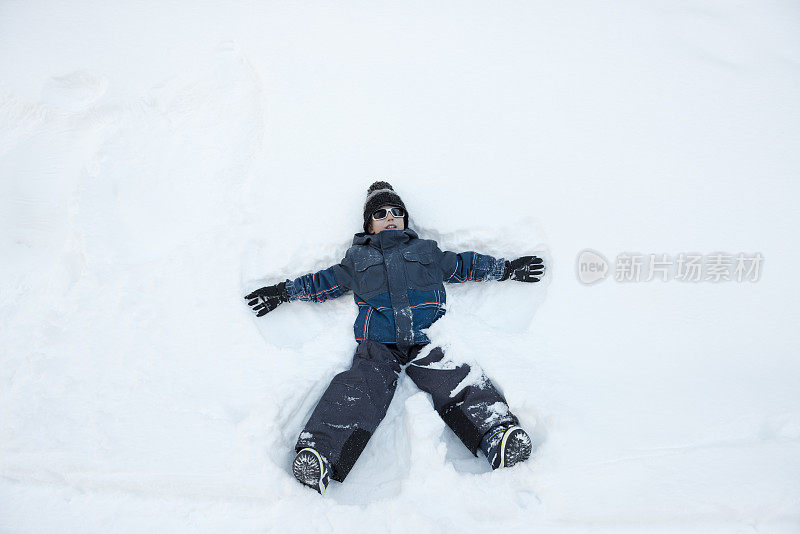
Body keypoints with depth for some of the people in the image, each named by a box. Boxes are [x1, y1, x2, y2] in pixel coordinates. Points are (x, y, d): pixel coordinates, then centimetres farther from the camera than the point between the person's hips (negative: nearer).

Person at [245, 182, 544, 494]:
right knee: (359, 388, -30)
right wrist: (282, 292, 31)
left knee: (457, 379, -29)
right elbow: (325, 282, 35)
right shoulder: (357, 257, 31)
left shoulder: (426, 250, 32)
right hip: (378, 342, -1)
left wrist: (509, 269, 33)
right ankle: (319, 453, -48)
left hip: (426, 337, 1)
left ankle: (497, 434, -47)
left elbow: (462, 266, 36)